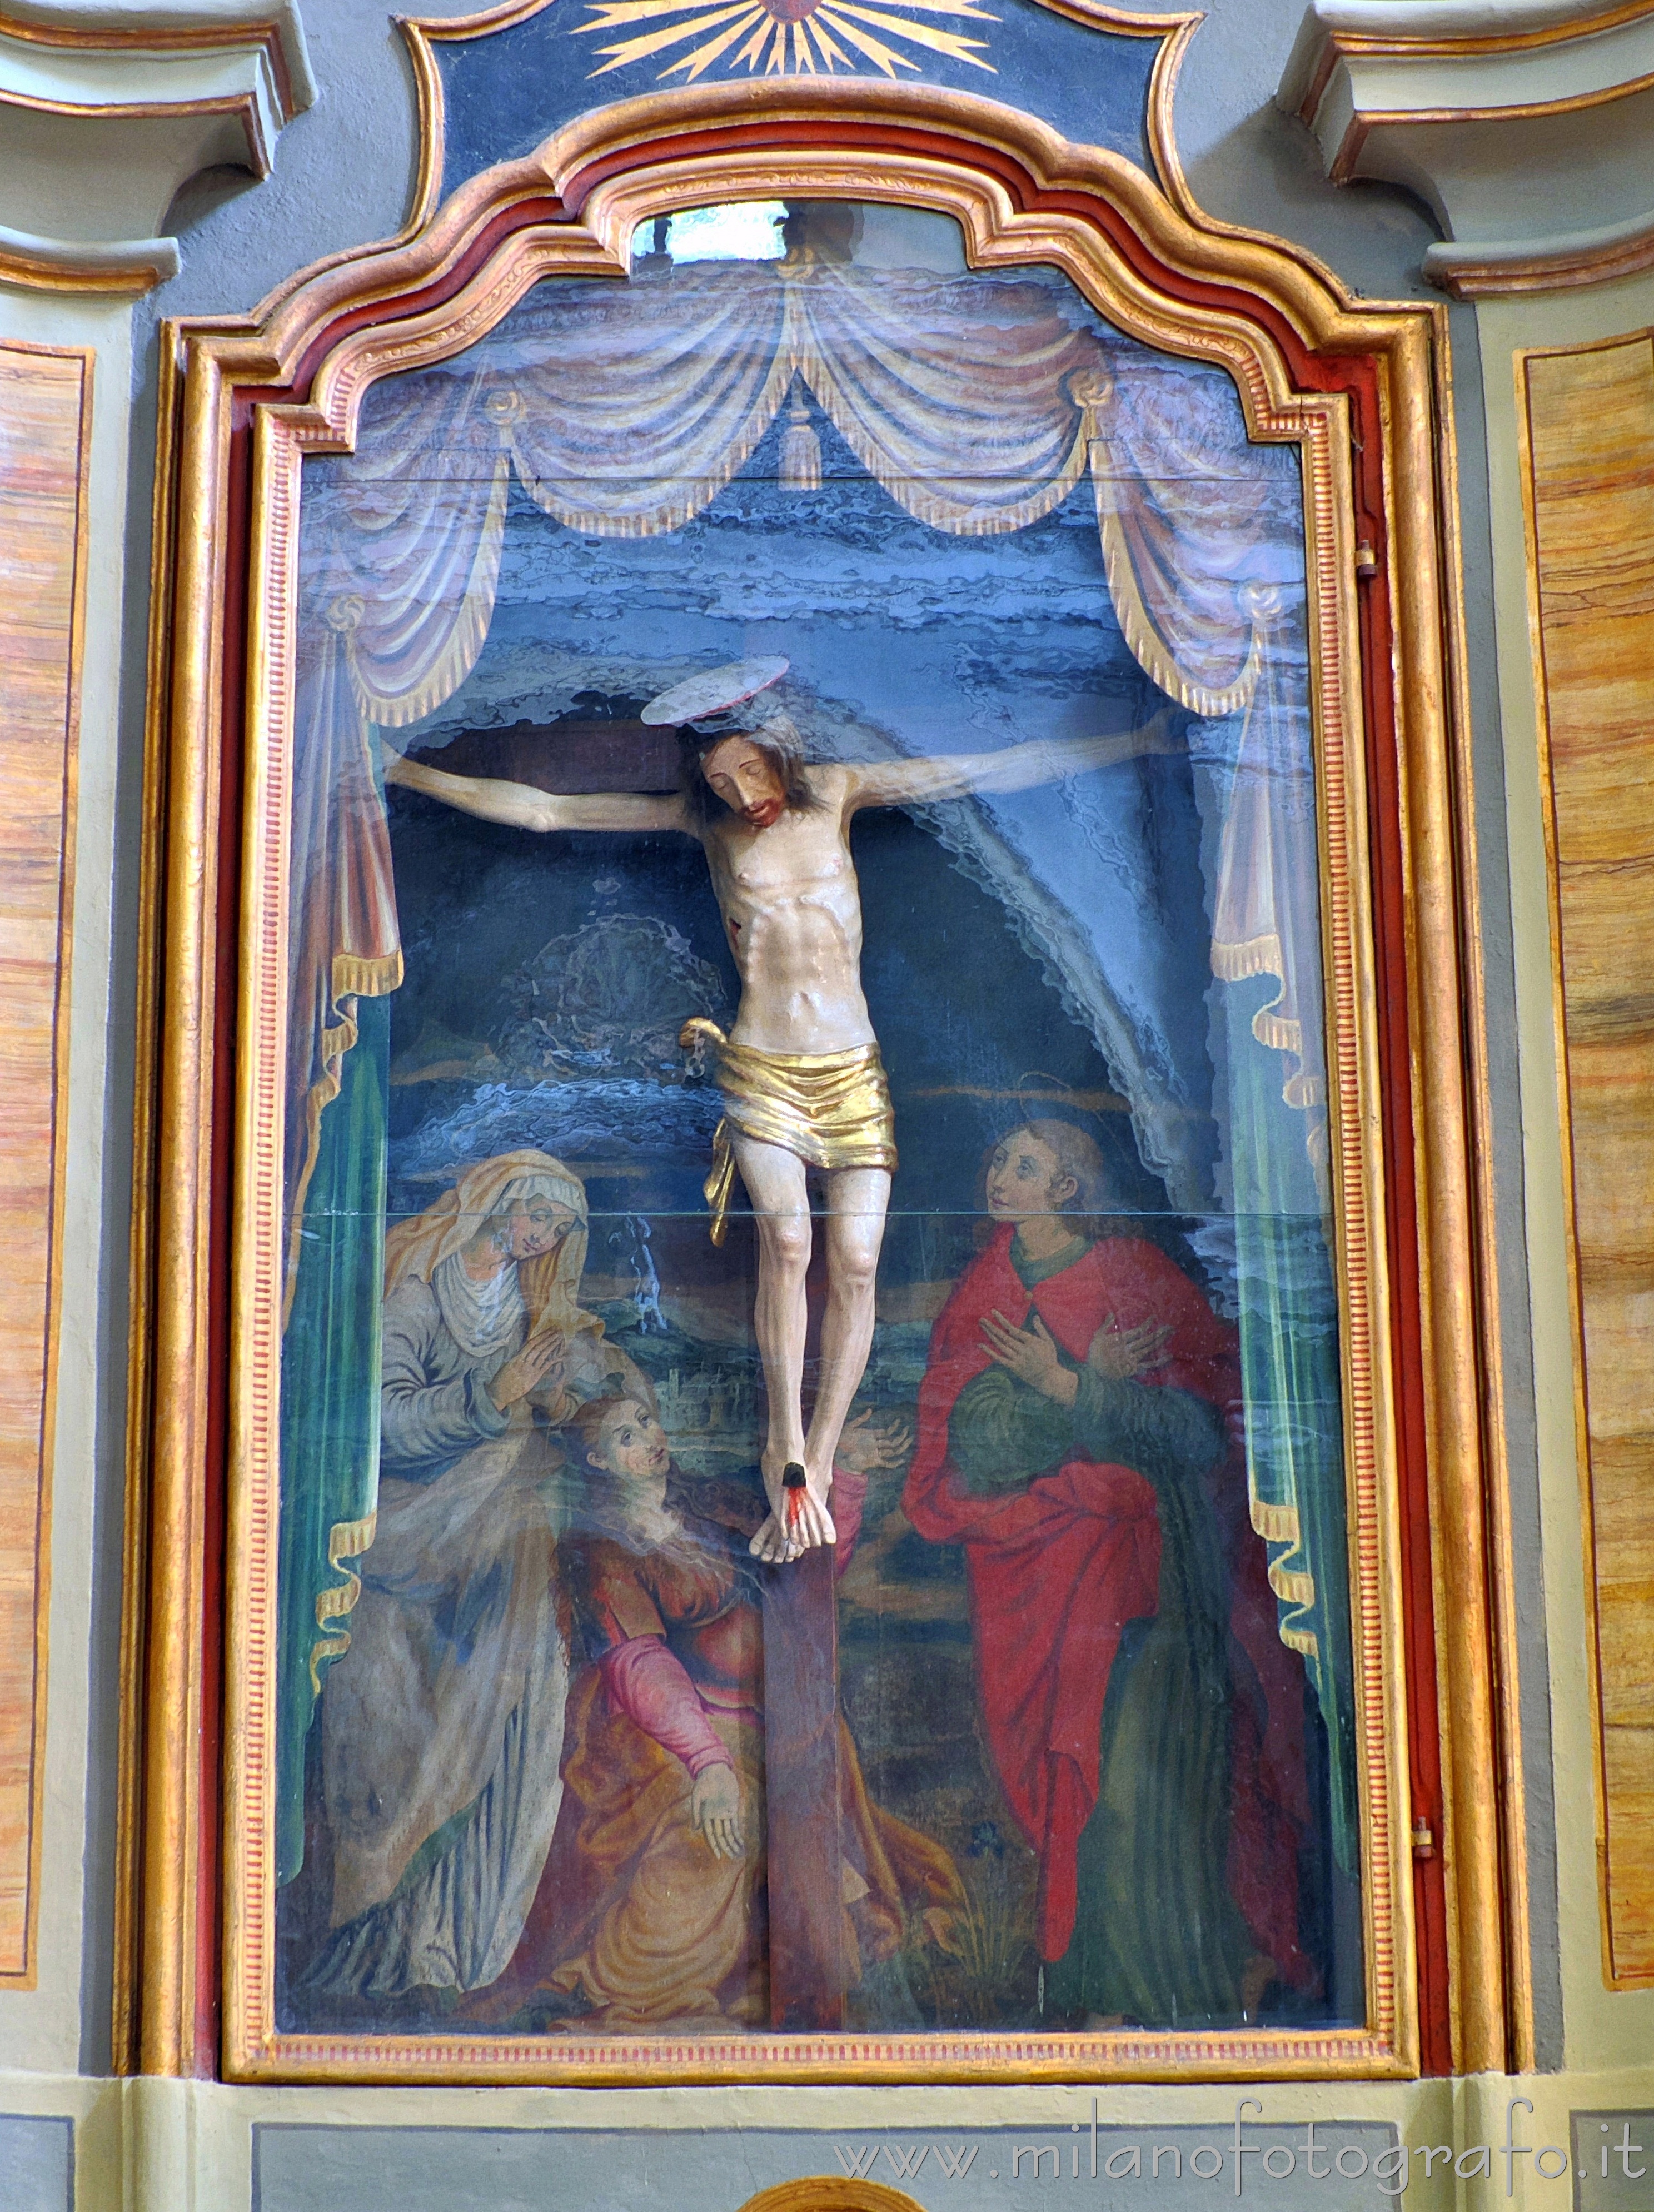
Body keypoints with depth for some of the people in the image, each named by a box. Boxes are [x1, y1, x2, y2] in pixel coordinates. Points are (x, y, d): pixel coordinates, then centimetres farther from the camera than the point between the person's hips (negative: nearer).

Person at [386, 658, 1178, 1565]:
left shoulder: (835, 795, 5)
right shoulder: (703, 820, 4)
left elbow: (991, 771, 3)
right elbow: (545, 810, 4)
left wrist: (1136, 741, 1)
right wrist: (409, 774, 2)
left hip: (853, 1072, 2)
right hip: (761, 1072, -2)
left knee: (856, 1259, -10)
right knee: (785, 1235, -24)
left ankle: (816, 1464, -1)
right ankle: (787, 1456, -16)